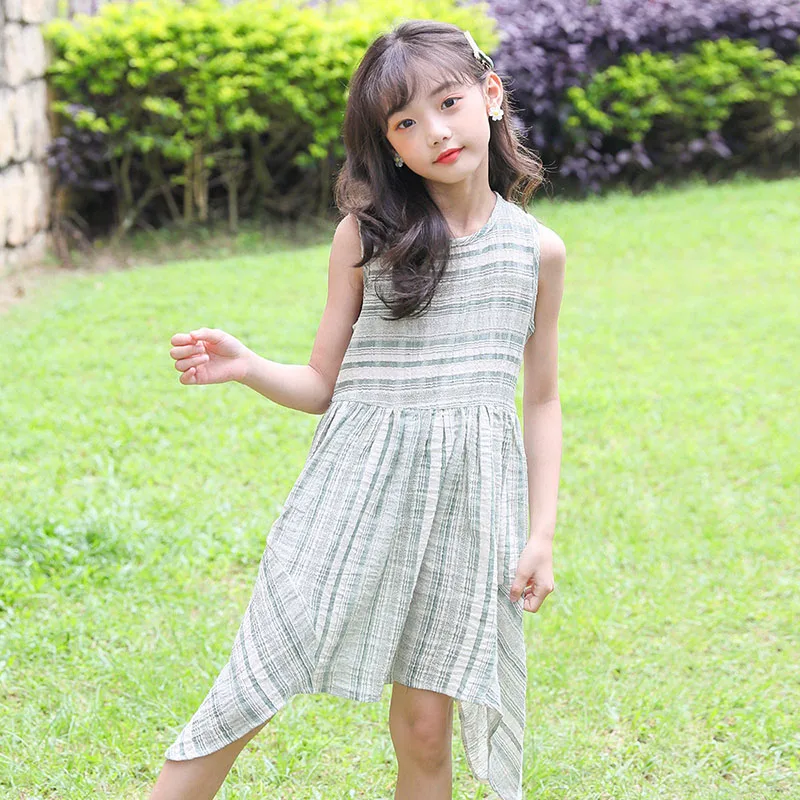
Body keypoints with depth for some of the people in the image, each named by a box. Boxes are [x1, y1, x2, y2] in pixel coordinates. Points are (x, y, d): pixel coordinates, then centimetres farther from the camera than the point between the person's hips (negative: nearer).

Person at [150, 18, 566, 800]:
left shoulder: (537, 250, 4)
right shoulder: (366, 234, 2)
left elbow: (542, 403, 10)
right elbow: (323, 384, 5)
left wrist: (541, 533, 4)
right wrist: (245, 367, -14)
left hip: (472, 495, 1)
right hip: (359, 479, 0)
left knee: (425, 725, 5)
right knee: (253, 690, -1)